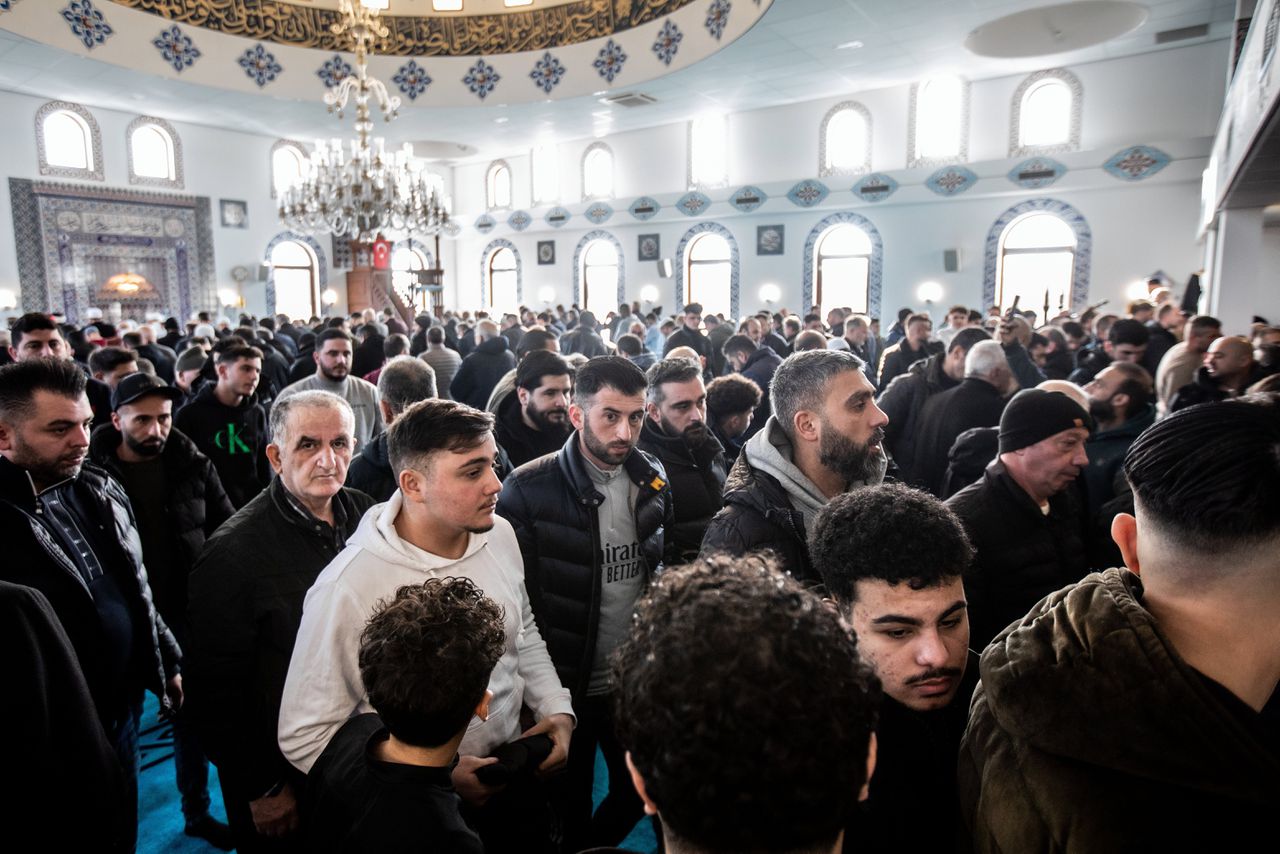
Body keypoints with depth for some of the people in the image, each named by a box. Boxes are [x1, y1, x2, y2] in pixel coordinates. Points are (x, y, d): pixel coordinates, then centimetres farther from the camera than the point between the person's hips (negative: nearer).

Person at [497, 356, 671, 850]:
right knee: (571, 807, 16)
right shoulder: (529, 490, -18)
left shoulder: (652, 479, -2)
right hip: (565, 684, -4)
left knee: (638, 791, 22)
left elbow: (664, 572, 8)